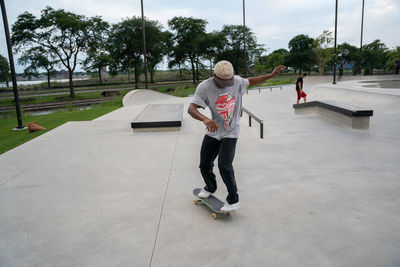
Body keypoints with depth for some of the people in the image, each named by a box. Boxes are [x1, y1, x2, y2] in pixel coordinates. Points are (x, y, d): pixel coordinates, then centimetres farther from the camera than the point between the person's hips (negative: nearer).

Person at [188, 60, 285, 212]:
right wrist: (205, 119, -45)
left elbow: (250, 82, 18)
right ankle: (210, 188, 40)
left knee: (224, 165, -16)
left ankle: (233, 200, 1)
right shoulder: (204, 87, -15)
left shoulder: (237, 81, -6)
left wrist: (272, 75, 16)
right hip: (212, 131, 2)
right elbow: (191, 109, -25)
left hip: (230, 133, -1)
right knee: (204, 165, 8)